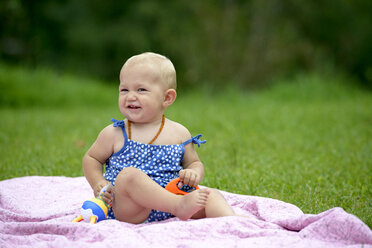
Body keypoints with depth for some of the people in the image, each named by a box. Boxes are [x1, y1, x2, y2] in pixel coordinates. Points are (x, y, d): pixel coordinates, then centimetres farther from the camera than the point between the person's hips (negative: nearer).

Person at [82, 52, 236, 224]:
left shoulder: (179, 133, 9)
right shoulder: (114, 134, 3)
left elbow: (194, 163, 21)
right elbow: (91, 158, 16)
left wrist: (194, 174, -4)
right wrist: (98, 183, -3)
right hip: (128, 210, -3)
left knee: (211, 194, -14)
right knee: (129, 174, -33)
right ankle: (180, 205, -40)